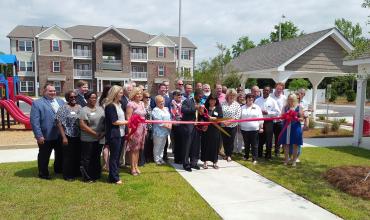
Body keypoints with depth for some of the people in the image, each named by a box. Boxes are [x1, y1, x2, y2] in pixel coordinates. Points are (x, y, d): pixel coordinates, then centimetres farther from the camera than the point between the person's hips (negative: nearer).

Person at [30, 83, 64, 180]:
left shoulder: (61, 101, 10)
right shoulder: (37, 103, -7)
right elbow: (34, 121, -12)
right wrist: (39, 135, -18)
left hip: (61, 135, 6)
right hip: (46, 136, -5)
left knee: (60, 154, 19)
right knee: (44, 156, 10)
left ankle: (59, 169, 39)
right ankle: (43, 173, 27)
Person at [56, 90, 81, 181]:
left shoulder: (79, 107, 9)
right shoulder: (63, 108, -7)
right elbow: (59, 123, -10)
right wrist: (64, 137, -14)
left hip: (78, 136, 5)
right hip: (68, 136, -5)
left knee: (78, 156, 13)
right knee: (68, 156, 4)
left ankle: (76, 172, 28)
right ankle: (67, 175, 17)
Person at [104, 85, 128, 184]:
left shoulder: (119, 105, 15)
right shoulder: (110, 106, -13)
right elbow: (114, 121, -18)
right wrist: (127, 122, -13)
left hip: (120, 134, 9)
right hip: (114, 135, -9)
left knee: (117, 156, 14)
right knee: (114, 156, 0)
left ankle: (114, 175, 25)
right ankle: (114, 178, 8)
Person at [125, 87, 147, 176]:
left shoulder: (142, 103, 11)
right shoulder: (131, 104, -11)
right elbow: (128, 118, -15)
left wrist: (145, 128, 14)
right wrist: (129, 131, -19)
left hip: (141, 128, 7)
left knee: (138, 149, 15)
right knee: (133, 149, 2)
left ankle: (136, 166, 27)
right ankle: (133, 168, 13)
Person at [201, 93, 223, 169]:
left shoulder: (218, 108, 5)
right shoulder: (205, 107, 5)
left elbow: (221, 117, -3)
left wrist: (214, 118, -17)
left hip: (215, 130, 0)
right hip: (206, 129, 0)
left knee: (215, 145, 4)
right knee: (206, 145, 3)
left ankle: (214, 162, 17)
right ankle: (205, 161, 15)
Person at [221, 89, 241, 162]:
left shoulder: (237, 105, -2)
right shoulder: (223, 104, 2)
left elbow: (237, 115, -9)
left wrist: (229, 122, -17)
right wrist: (222, 121, -13)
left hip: (232, 126, -1)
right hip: (223, 126, 2)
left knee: (231, 141, 4)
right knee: (224, 141, 9)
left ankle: (229, 155, 20)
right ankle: (226, 154, 27)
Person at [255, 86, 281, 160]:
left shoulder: (272, 101, 1)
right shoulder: (257, 100, 7)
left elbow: (278, 112, -4)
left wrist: (268, 113, -14)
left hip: (268, 122, -2)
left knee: (268, 140, 3)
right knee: (260, 139, 10)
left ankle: (268, 155, 15)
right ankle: (259, 154, 24)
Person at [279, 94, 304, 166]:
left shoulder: (298, 107, -1)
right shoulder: (285, 107, 7)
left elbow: (302, 119, -1)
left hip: (295, 127, -2)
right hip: (286, 127, 2)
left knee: (295, 145, 5)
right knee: (286, 144, 6)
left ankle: (294, 161, 17)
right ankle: (286, 159, 19)